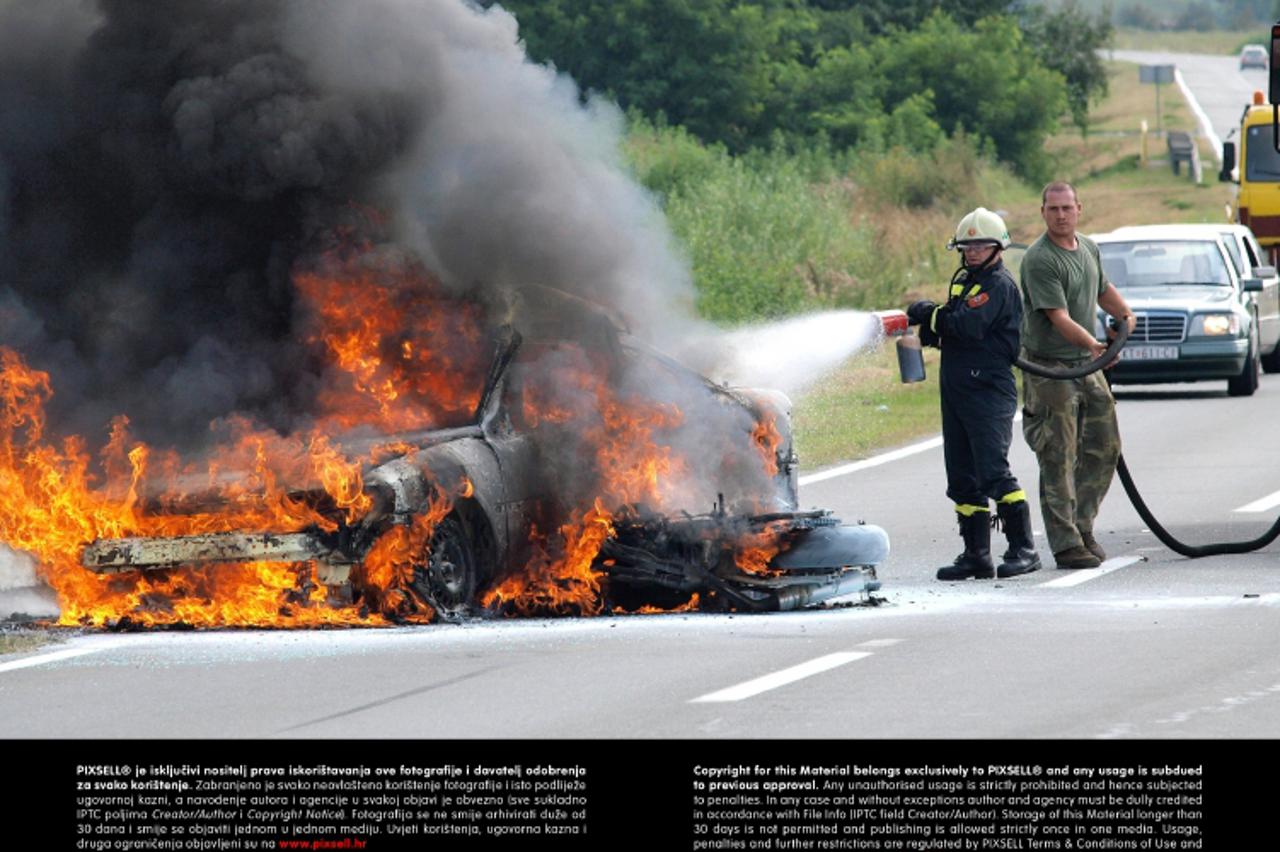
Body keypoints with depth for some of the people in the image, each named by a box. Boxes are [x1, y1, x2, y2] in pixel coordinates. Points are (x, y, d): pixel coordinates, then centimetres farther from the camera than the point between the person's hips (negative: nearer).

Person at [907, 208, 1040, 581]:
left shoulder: (999, 285, -9)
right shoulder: (964, 280, 19)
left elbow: (969, 326, -23)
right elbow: (951, 332, 19)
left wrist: (929, 314, -10)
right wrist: (929, 329, -3)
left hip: (989, 392, -9)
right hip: (956, 392, 9)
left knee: (993, 473, -13)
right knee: (963, 479, 9)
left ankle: (1023, 549, -9)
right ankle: (976, 555, 13)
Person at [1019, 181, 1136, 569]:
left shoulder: (1089, 249, 10)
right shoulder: (1039, 260, -17)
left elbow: (1103, 289, 30)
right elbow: (1059, 317, -25)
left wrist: (1125, 313, 10)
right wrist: (1094, 345, -38)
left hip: (1086, 364, 8)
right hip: (1049, 367, -8)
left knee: (1104, 449, 10)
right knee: (1058, 460, -6)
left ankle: (1082, 526, 22)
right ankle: (1065, 543, -5)